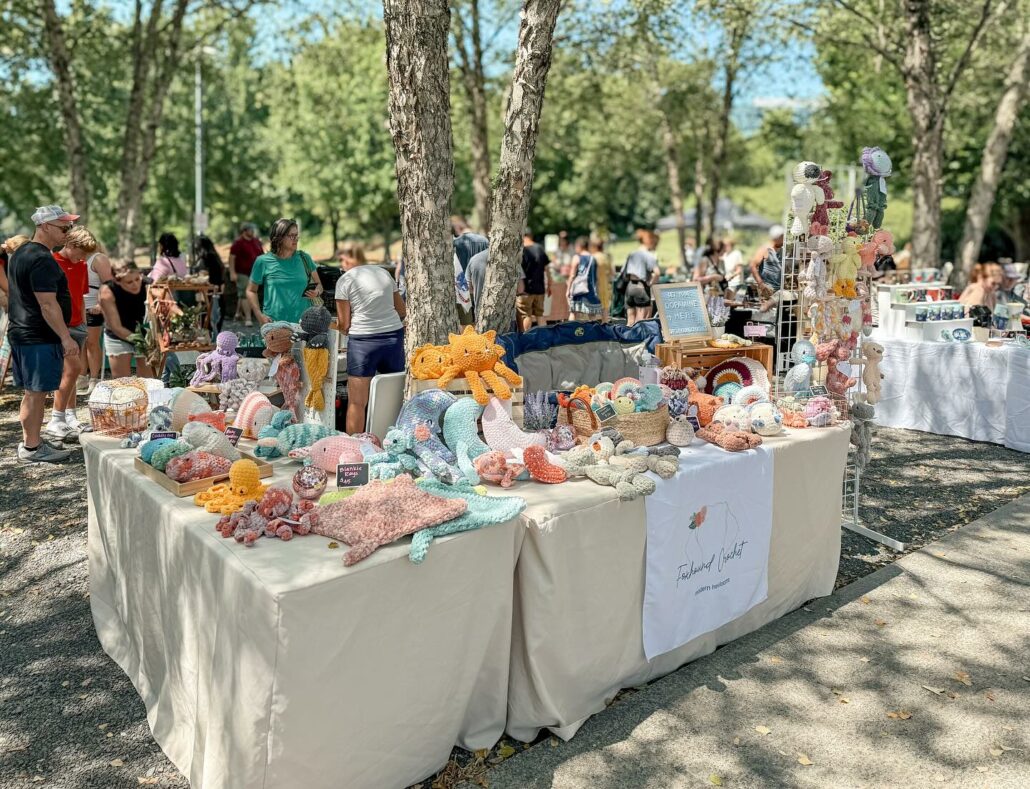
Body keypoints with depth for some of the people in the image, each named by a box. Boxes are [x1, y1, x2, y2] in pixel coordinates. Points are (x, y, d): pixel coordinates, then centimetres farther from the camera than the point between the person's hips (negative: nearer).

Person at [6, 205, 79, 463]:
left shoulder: (21, 253, 15)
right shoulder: (42, 260, -18)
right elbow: (47, 304, -23)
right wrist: (66, 337, -21)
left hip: (21, 333, 10)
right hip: (40, 338, -10)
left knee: (32, 392, 17)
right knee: (37, 393, -3)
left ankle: (30, 441, 26)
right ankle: (32, 448, 4)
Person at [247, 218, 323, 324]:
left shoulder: (304, 258, 5)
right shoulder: (263, 261, 0)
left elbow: (318, 284, 14)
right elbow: (251, 291, 8)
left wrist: (316, 293, -8)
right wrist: (259, 315, -3)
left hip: (303, 321, 2)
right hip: (274, 323, -2)